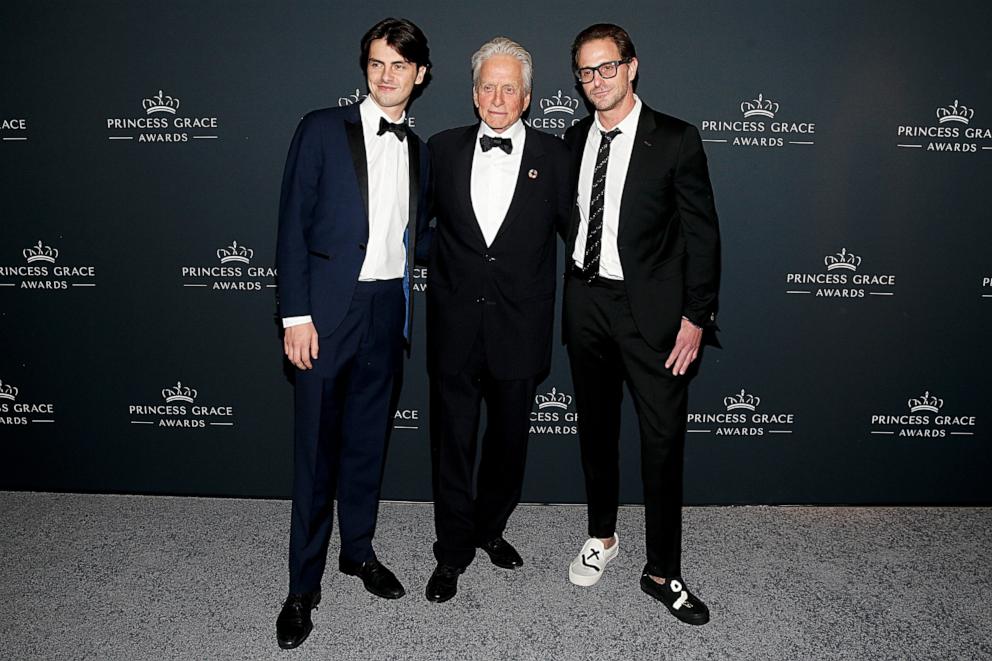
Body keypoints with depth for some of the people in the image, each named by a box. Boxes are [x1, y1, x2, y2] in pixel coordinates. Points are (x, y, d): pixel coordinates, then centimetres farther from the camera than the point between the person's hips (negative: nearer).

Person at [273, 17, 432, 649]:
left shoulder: (419, 150, 12)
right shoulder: (323, 128, -1)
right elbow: (294, 223, -5)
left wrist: (404, 309, 7)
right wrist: (296, 314, -11)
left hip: (387, 309, 4)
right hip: (328, 308, -4)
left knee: (369, 437, 14)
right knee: (316, 445, 2)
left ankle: (359, 549, 32)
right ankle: (304, 584, 16)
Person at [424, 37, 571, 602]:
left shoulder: (554, 155, 1)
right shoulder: (443, 149, 4)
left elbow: (574, 229, 4)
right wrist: (440, 275, 7)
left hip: (520, 327, 0)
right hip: (456, 326, 0)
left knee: (510, 438, 14)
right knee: (453, 442, 8)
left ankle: (491, 528, 38)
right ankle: (454, 550, 25)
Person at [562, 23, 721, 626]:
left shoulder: (676, 140, -6)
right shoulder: (575, 141, 8)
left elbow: (701, 233, -7)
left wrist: (696, 317, -12)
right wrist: (575, 288, 5)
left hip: (650, 306, -4)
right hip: (586, 300, 5)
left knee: (664, 439, -1)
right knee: (596, 428, 16)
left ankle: (663, 571, 15)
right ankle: (603, 537, 35)